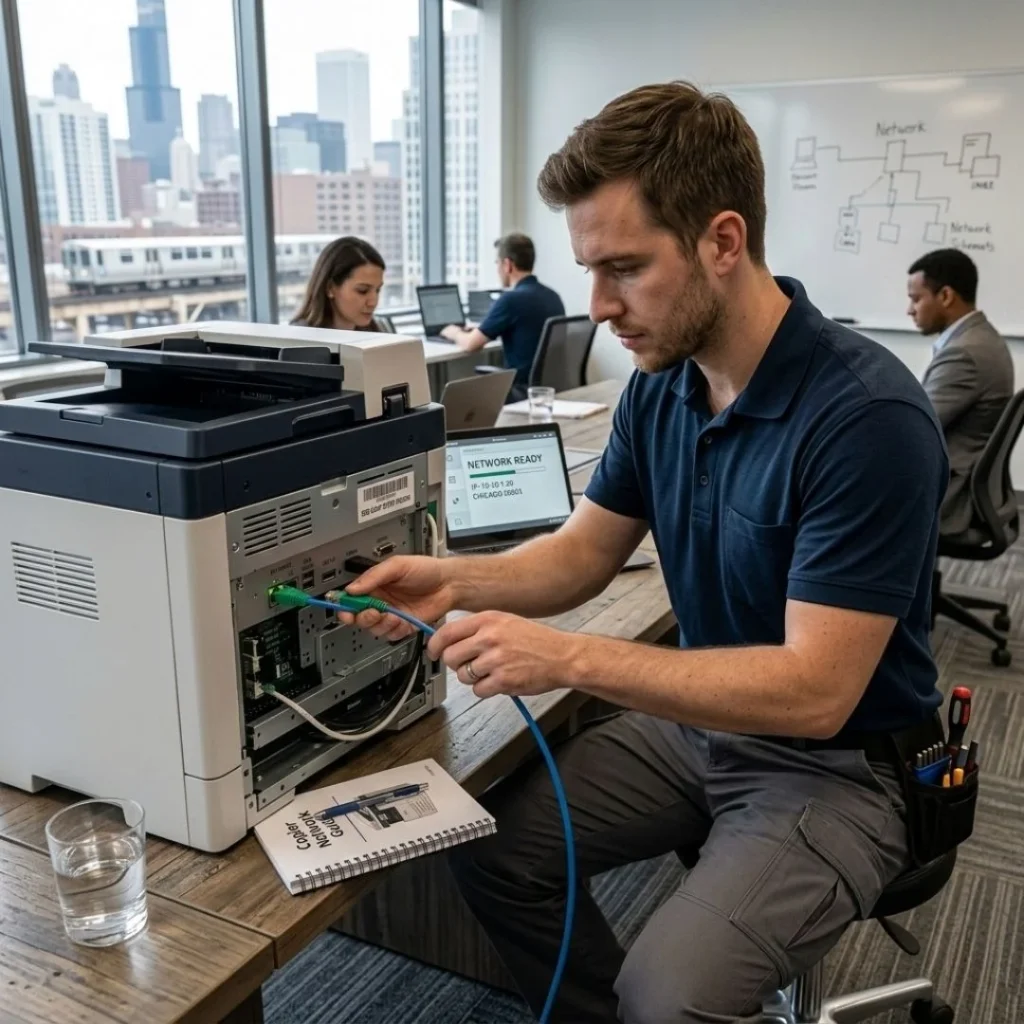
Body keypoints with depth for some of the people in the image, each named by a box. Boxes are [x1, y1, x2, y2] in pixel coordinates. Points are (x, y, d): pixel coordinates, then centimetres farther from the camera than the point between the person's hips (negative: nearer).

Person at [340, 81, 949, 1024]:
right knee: (492, 843, 0)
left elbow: (815, 690, -28)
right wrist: (452, 581, -13)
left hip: (838, 766, -6)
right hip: (700, 719, 7)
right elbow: (584, 553, 5)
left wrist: (570, 659, -31)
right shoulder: (660, 384, -3)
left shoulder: (869, 416, -26)